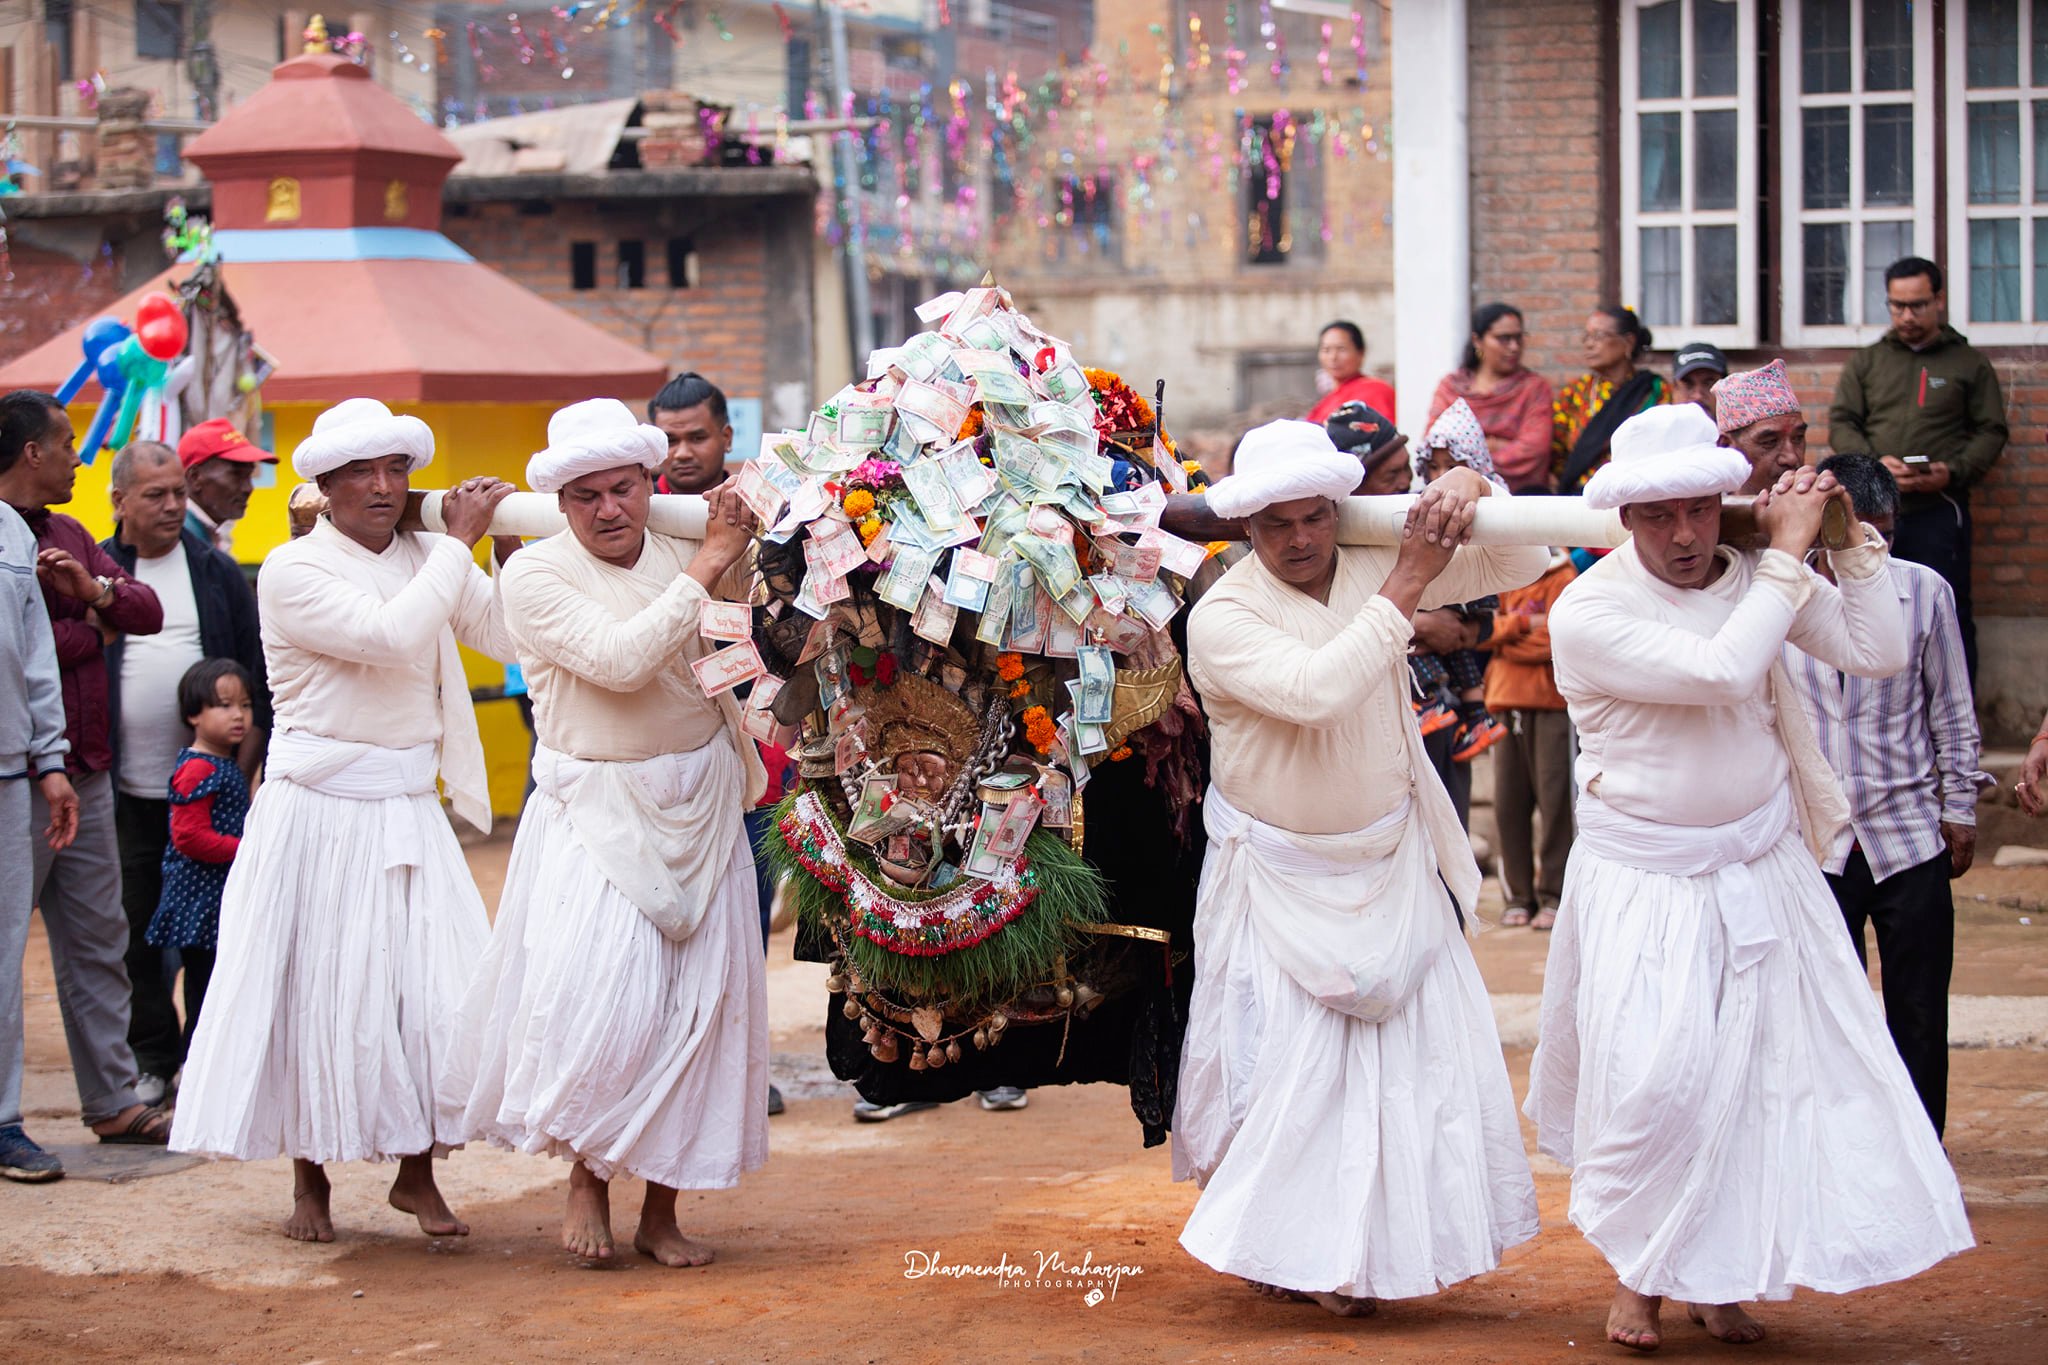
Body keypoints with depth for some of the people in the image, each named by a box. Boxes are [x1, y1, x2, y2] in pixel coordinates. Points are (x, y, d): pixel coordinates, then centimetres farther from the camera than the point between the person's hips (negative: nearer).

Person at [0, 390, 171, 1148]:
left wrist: (96, 589, -11)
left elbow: (148, 612, 10)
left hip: (85, 772, 9)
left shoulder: (67, 536, 17)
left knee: (98, 942, 11)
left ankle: (113, 1100, 17)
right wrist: (95, 629, -5)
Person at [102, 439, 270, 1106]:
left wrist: (244, 761, -1)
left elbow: (255, 670, 6)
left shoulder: (216, 570, 6)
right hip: (127, 789, 0)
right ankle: (153, 1058, 15)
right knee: (137, 926, 5)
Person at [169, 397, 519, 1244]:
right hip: (318, 814, -4)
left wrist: (512, 545, -5)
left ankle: (416, 1172, 14)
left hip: (410, 814, 4)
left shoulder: (425, 557, 8)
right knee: (318, 988, 2)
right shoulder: (293, 571, -9)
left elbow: (516, 638, 4)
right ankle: (310, 1181, 16)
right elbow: (390, 635, -23)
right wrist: (460, 544, -14)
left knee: (429, 985, 0)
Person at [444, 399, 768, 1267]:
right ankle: (586, 1175, 7)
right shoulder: (536, 576, -8)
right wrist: (700, 574, -18)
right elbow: (618, 661, -21)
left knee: (699, 1001, 3)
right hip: (598, 813, -4)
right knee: (596, 992, -17)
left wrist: (737, 559, -7)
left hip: (700, 812, 4)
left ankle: (662, 1209, 15)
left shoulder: (687, 552, 5)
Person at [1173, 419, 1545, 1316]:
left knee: (1420, 1052, 3)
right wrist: (1403, 591, -33)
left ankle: (1370, 1251, 15)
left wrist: (1475, 492, -22)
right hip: (1279, 880, -4)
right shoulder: (1222, 618, -16)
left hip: (1390, 868, 4)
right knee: (1288, 1066, -3)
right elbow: (1314, 689, -33)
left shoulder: (1374, 567, -3)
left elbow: (1521, 566, -3)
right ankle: (1278, 1247, 14)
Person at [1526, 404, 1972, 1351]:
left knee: (1769, 1070, 5)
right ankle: (1638, 1274, 11)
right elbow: (1718, 672, -27)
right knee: (1655, 1079, -12)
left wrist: (1853, 539, -8)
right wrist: (1788, 553, -21)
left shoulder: (1751, 580, 1)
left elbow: (1876, 653, -2)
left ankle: (1719, 1280, 20)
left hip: (1763, 871, 5)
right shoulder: (1588, 612, -15)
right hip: (1645, 882, -5)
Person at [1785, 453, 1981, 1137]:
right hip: (1815, 838, 0)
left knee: (1919, 1014, 6)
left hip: (1911, 836, 0)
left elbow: (1953, 713, 7)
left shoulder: (1924, 591, -3)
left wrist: (1959, 809, 8)